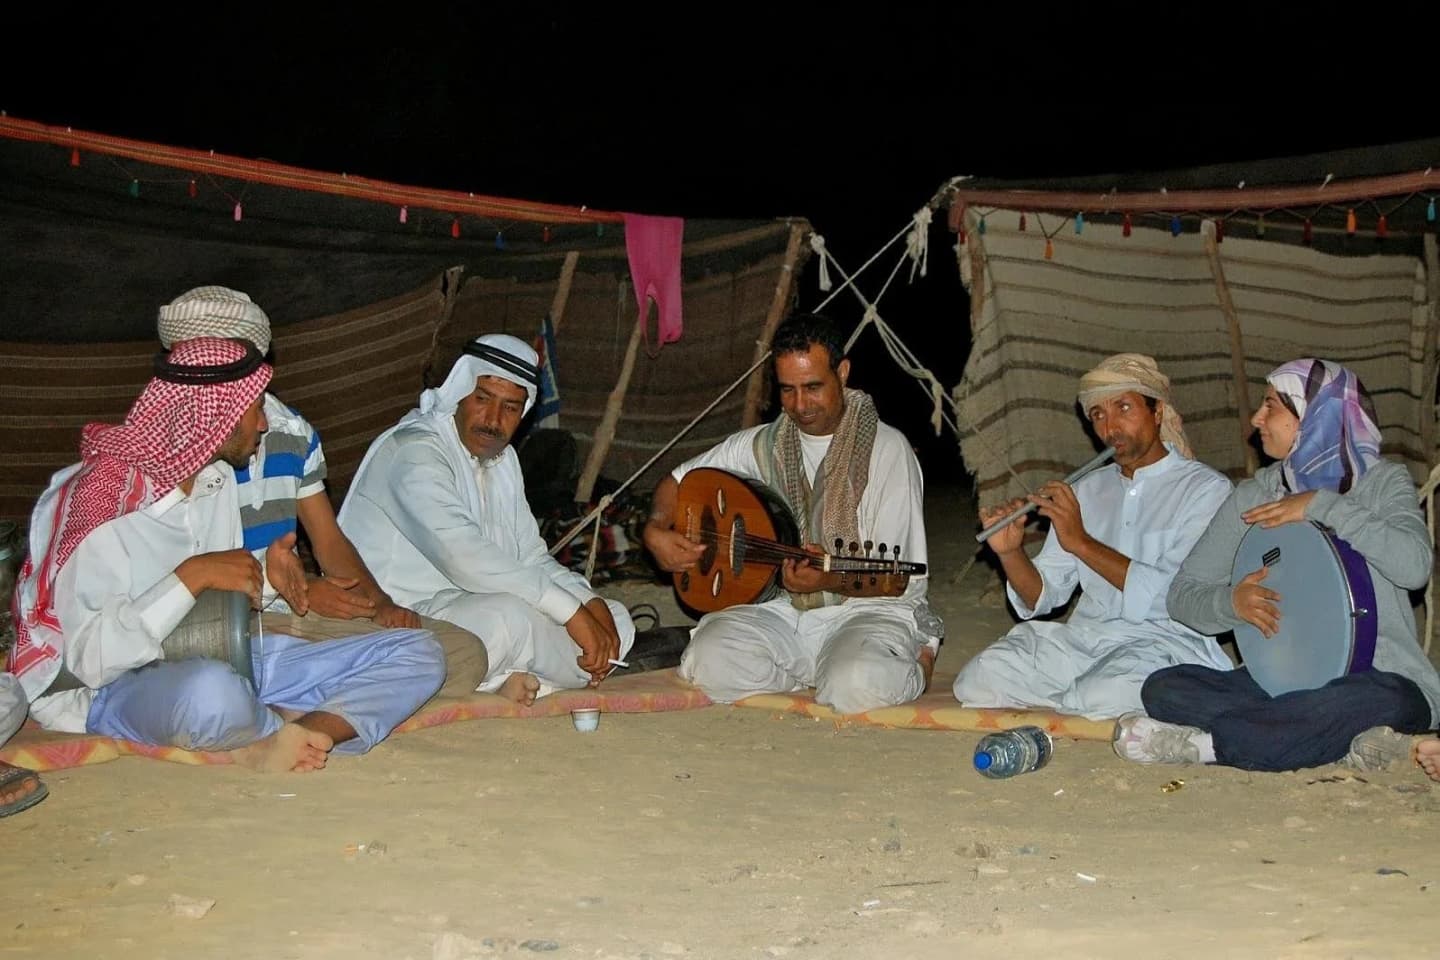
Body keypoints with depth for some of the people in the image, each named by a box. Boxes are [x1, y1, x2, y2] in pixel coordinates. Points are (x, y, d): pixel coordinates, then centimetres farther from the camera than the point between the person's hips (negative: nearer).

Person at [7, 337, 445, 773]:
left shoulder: (217, 476, 7)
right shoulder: (104, 497, -16)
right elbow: (93, 659, -23)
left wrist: (263, 574, -3)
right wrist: (191, 576, -27)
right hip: (120, 685, -8)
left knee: (418, 653, -6)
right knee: (212, 692, -46)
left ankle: (272, 742, -27)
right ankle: (308, 725, -14)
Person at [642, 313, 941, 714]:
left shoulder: (887, 449, -7)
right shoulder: (763, 445, 7)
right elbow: (676, 481, 18)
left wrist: (832, 578, -29)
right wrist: (657, 531, -4)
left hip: (867, 607, -4)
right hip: (782, 609, 4)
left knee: (857, 685, -36)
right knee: (709, 663, -25)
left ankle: (910, 667, 0)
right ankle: (827, 669, -1)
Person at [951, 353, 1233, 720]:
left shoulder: (1206, 488, -1)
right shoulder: (1087, 490, 18)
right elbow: (1042, 597, 14)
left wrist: (1083, 543, -16)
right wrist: (1010, 553, -7)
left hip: (1165, 642, -5)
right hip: (1084, 636, 6)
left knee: (1106, 694, -37)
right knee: (978, 680, -18)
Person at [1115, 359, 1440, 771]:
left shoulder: (1383, 481, 0)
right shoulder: (1253, 496, 9)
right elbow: (1183, 593, 7)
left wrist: (1322, 506, -17)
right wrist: (1232, 602, -15)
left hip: (1377, 678, -3)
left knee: (1385, 702, -39)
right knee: (1163, 687, -19)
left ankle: (1202, 743, -29)